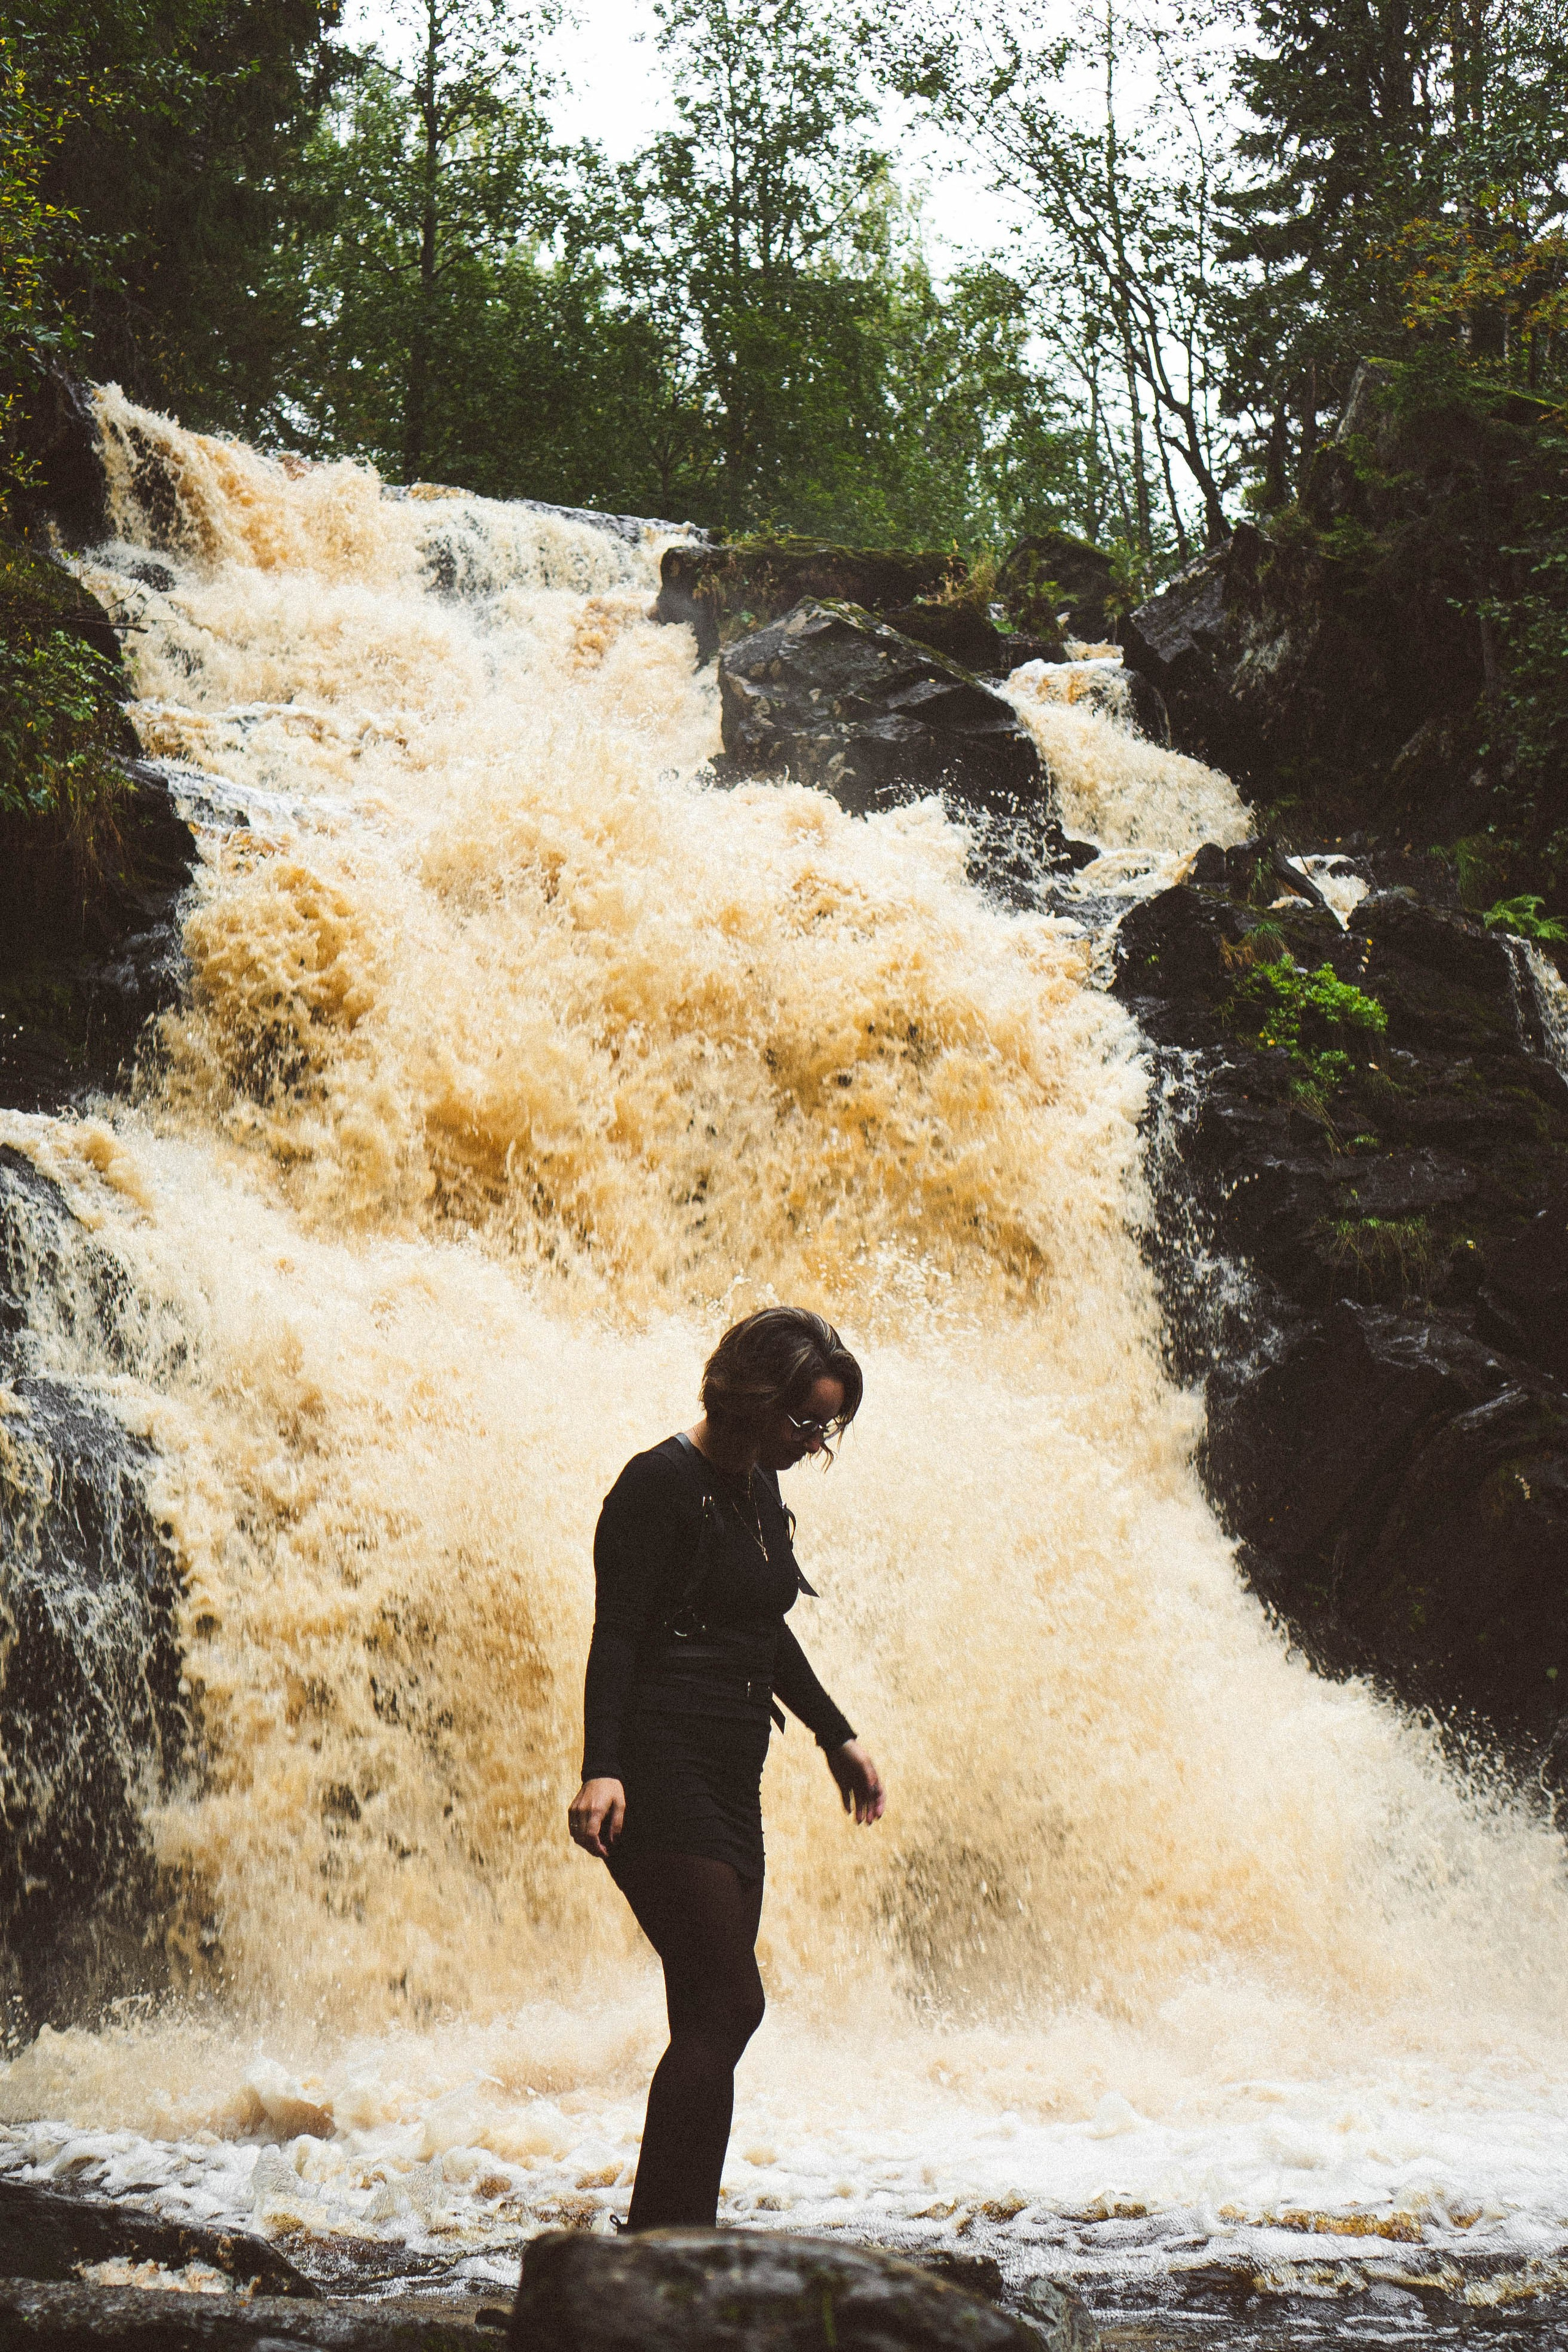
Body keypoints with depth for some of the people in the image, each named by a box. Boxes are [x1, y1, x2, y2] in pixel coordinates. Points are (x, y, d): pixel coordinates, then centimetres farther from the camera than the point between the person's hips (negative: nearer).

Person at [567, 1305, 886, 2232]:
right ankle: (662, 2245, -13)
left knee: (709, 2024, 6)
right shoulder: (661, 1485, -11)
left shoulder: (761, 1492, 15)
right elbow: (616, 1635, -18)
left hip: (731, 1787, 9)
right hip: (659, 1774, -9)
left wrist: (838, 1737, 34)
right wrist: (601, 1769, -29)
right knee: (728, 2003, -16)